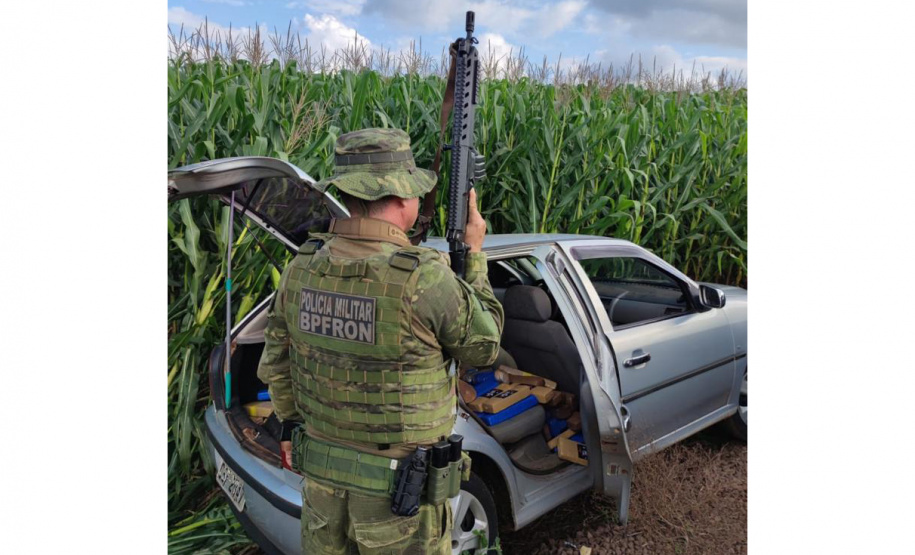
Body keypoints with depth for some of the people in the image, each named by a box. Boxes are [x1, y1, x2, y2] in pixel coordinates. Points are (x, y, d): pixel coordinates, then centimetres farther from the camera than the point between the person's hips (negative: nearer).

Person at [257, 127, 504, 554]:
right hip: (398, 486, -5)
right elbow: (483, 346, -8)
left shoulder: (301, 269, -8)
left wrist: (293, 426, 21)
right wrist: (474, 255, 1)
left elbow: (276, 367, 4)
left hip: (321, 475, 5)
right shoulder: (424, 281, -27)